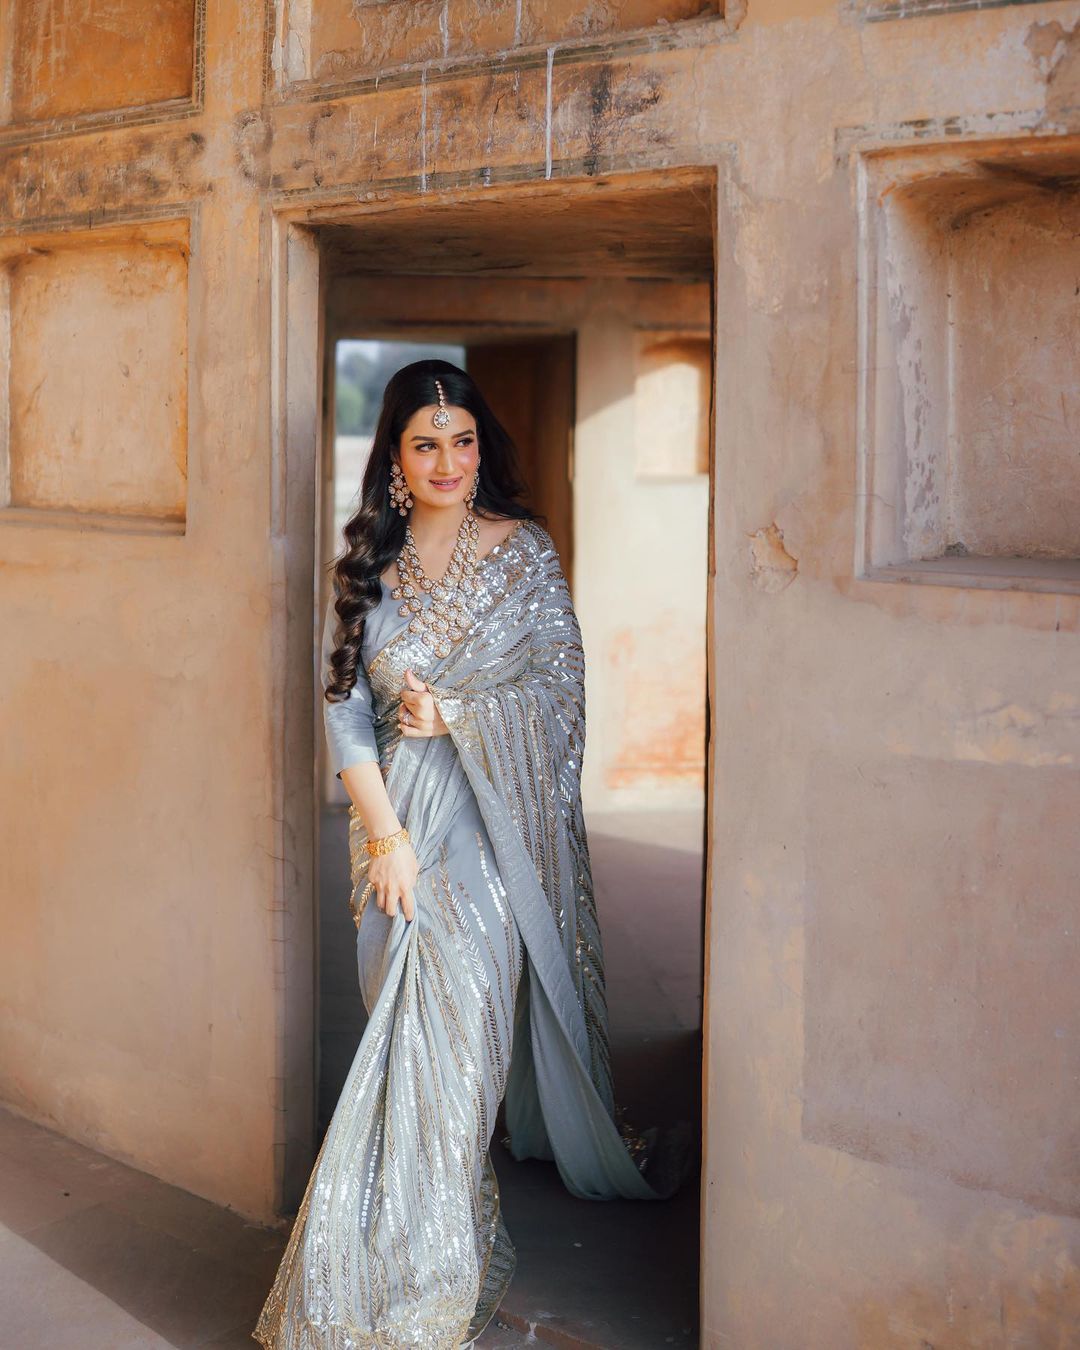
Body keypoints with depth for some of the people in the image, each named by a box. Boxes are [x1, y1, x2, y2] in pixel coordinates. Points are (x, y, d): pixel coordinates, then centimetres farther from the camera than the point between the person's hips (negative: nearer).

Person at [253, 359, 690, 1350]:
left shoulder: (526, 552, 1)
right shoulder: (366, 567, 5)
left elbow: (562, 683, 0)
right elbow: (343, 705, 0)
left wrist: (455, 713, -8)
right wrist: (385, 831, -8)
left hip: (503, 815, -1)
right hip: (401, 813, 1)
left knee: (465, 999, 2)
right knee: (423, 1009, -2)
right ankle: (415, 1268, 6)